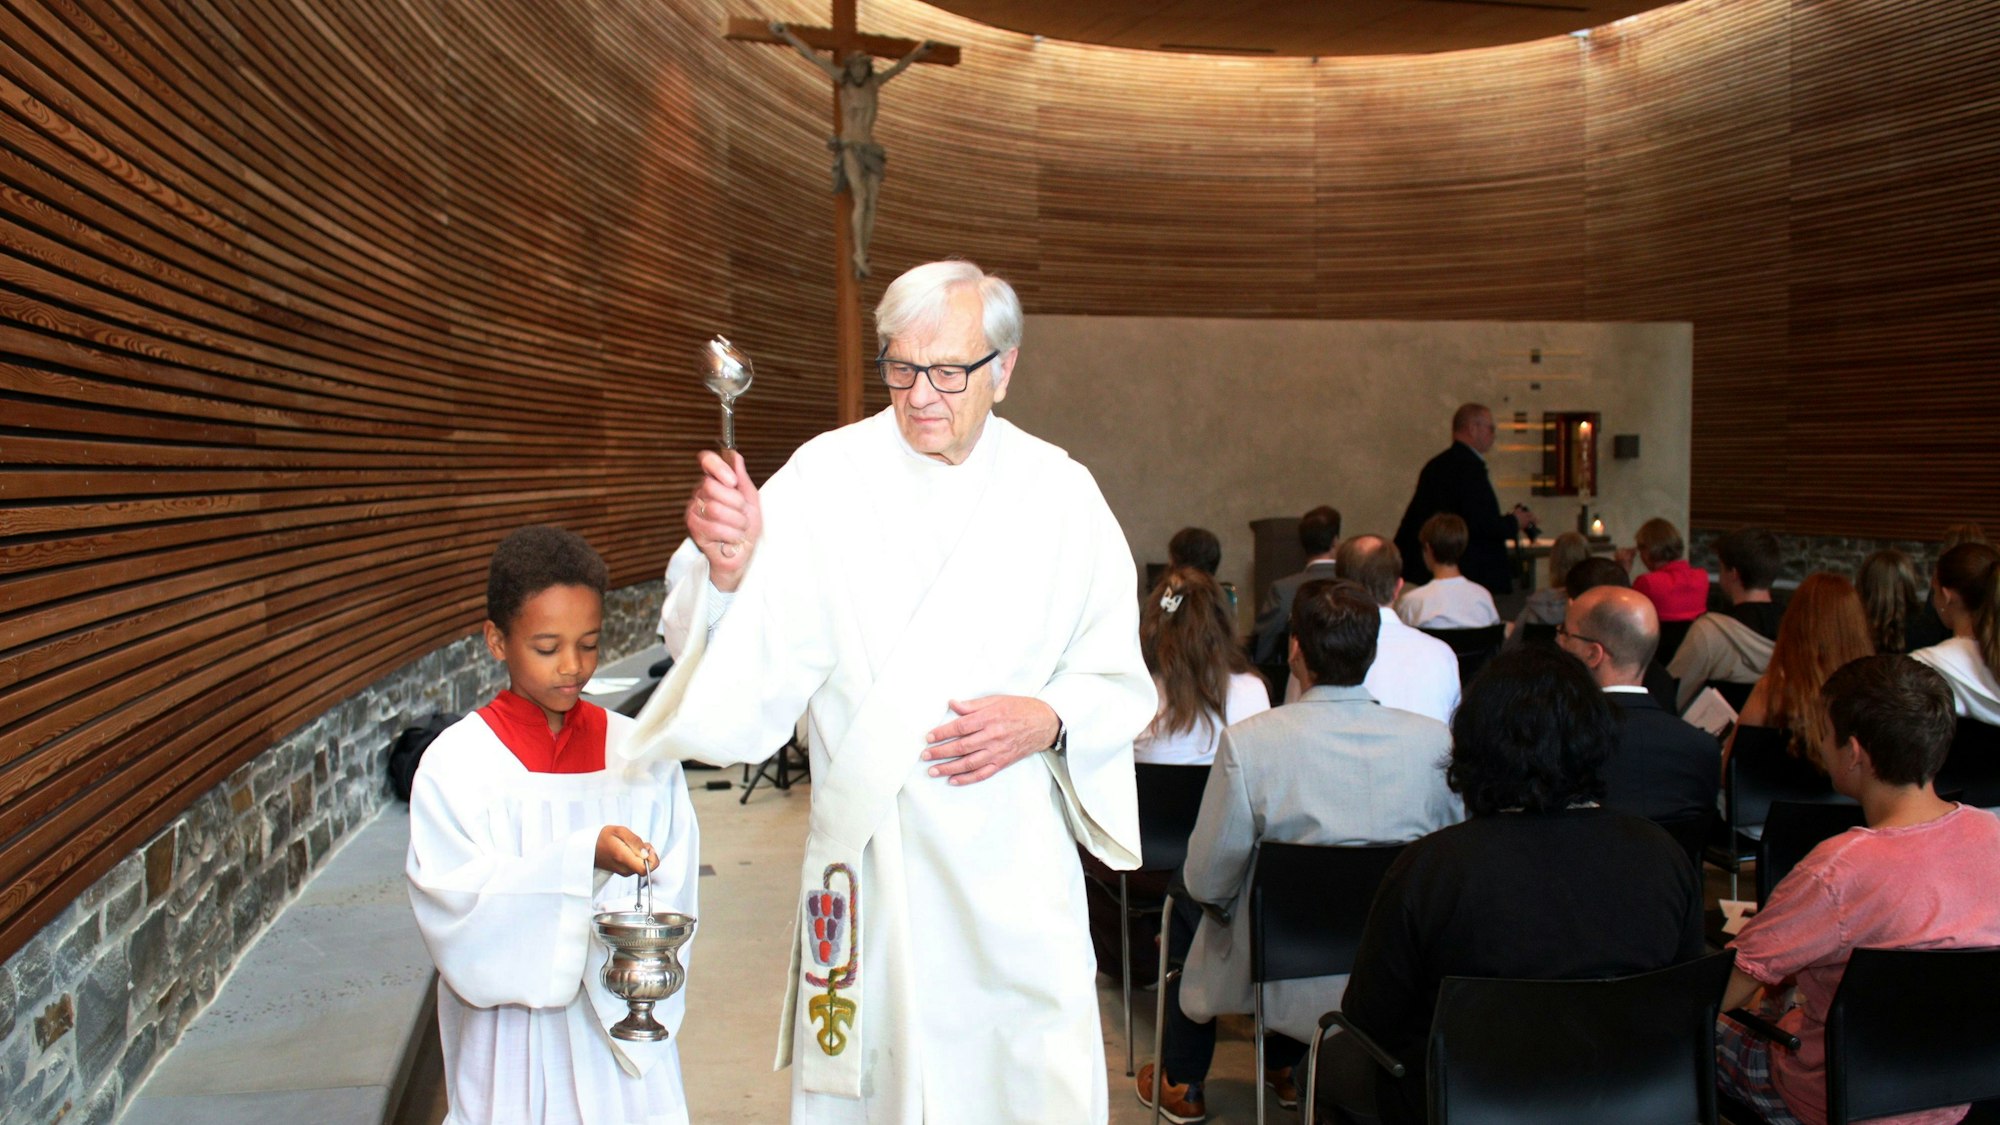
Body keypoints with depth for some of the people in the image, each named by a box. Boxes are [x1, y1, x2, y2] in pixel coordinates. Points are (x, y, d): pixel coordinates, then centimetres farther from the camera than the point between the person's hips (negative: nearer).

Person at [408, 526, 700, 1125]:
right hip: (512, 1046, -2)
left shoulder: (642, 755, 0)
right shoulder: (455, 765, -7)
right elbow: (457, 908, -17)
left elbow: (669, 900, 0)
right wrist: (580, 858, -29)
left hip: (622, 1030, 2)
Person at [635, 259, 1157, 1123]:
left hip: (1016, 859, 1)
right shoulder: (826, 479, -7)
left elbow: (1119, 678, 6)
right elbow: (758, 673, -15)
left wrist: (1048, 720, -13)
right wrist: (732, 571, -33)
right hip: (869, 858, -1)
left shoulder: (1059, 493, -1)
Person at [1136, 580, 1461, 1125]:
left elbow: (1209, 882, -13)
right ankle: (1282, 1068, 50)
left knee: (1187, 900, 27)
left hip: (1288, 987, -3)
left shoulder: (1247, 742, -21)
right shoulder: (1436, 741, -13)